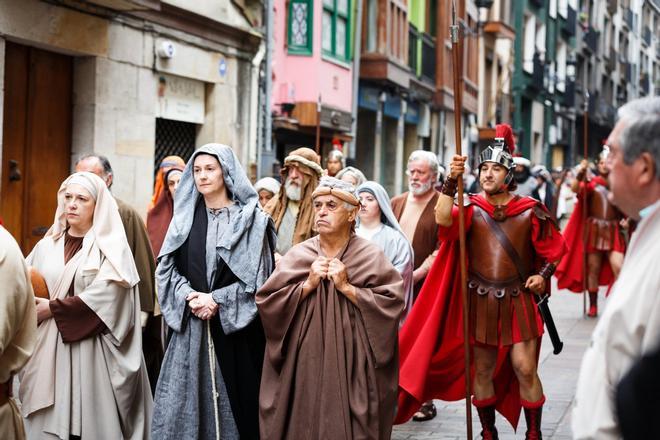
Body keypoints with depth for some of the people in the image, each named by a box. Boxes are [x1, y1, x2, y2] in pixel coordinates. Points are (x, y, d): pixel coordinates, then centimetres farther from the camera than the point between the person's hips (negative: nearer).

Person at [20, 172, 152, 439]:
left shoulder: (111, 246, 0)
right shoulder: (47, 245, 12)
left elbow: (105, 295, -12)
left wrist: (53, 308, -10)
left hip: (90, 350, -4)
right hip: (47, 350, 4)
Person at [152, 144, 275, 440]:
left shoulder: (251, 219, 0)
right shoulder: (185, 217, 10)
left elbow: (257, 275, -5)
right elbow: (168, 267, 6)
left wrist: (217, 300, -13)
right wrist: (189, 296, -12)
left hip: (234, 325, -3)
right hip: (191, 325, 3)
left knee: (233, 397, 0)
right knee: (185, 401, 2)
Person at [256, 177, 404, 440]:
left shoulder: (371, 256, 0)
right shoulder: (298, 255, 5)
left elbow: (392, 303, -10)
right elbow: (266, 301, -1)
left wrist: (347, 287, -13)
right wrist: (308, 285, -11)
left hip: (352, 362, -2)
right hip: (304, 362, 2)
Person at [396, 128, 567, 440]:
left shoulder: (529, 211, 0)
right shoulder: (471, 208, 0)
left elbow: (553, 247, 12)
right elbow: (443, 219, -21)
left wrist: (543, 274, -3)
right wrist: (452, 180, -28)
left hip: (518, 300, -1)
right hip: (480, 302, 1)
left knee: (525, 368, -5)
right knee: (482, 370, 9)